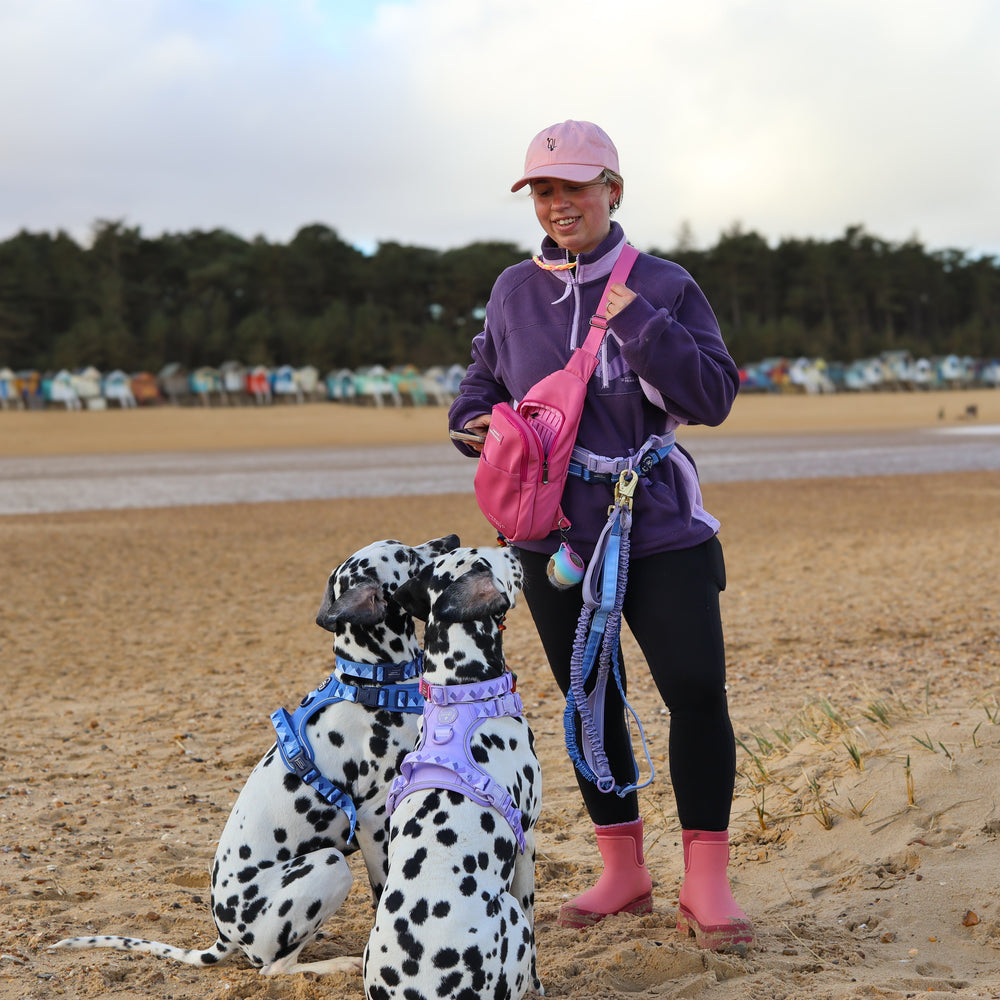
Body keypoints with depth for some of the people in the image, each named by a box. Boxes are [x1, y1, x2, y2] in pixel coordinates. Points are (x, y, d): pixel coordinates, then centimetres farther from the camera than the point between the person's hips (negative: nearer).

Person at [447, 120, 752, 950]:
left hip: (659, 529, -3)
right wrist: (479, 424, -3)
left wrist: (640, 322, -19)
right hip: (556, 533, 3)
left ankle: (706, 884, 2)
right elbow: (481, 385, 19)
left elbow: (714, 397, -11)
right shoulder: (515, 292, 6)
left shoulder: (663, 286, -3)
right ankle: (623, 873, 25)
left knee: (697, 690, -10)